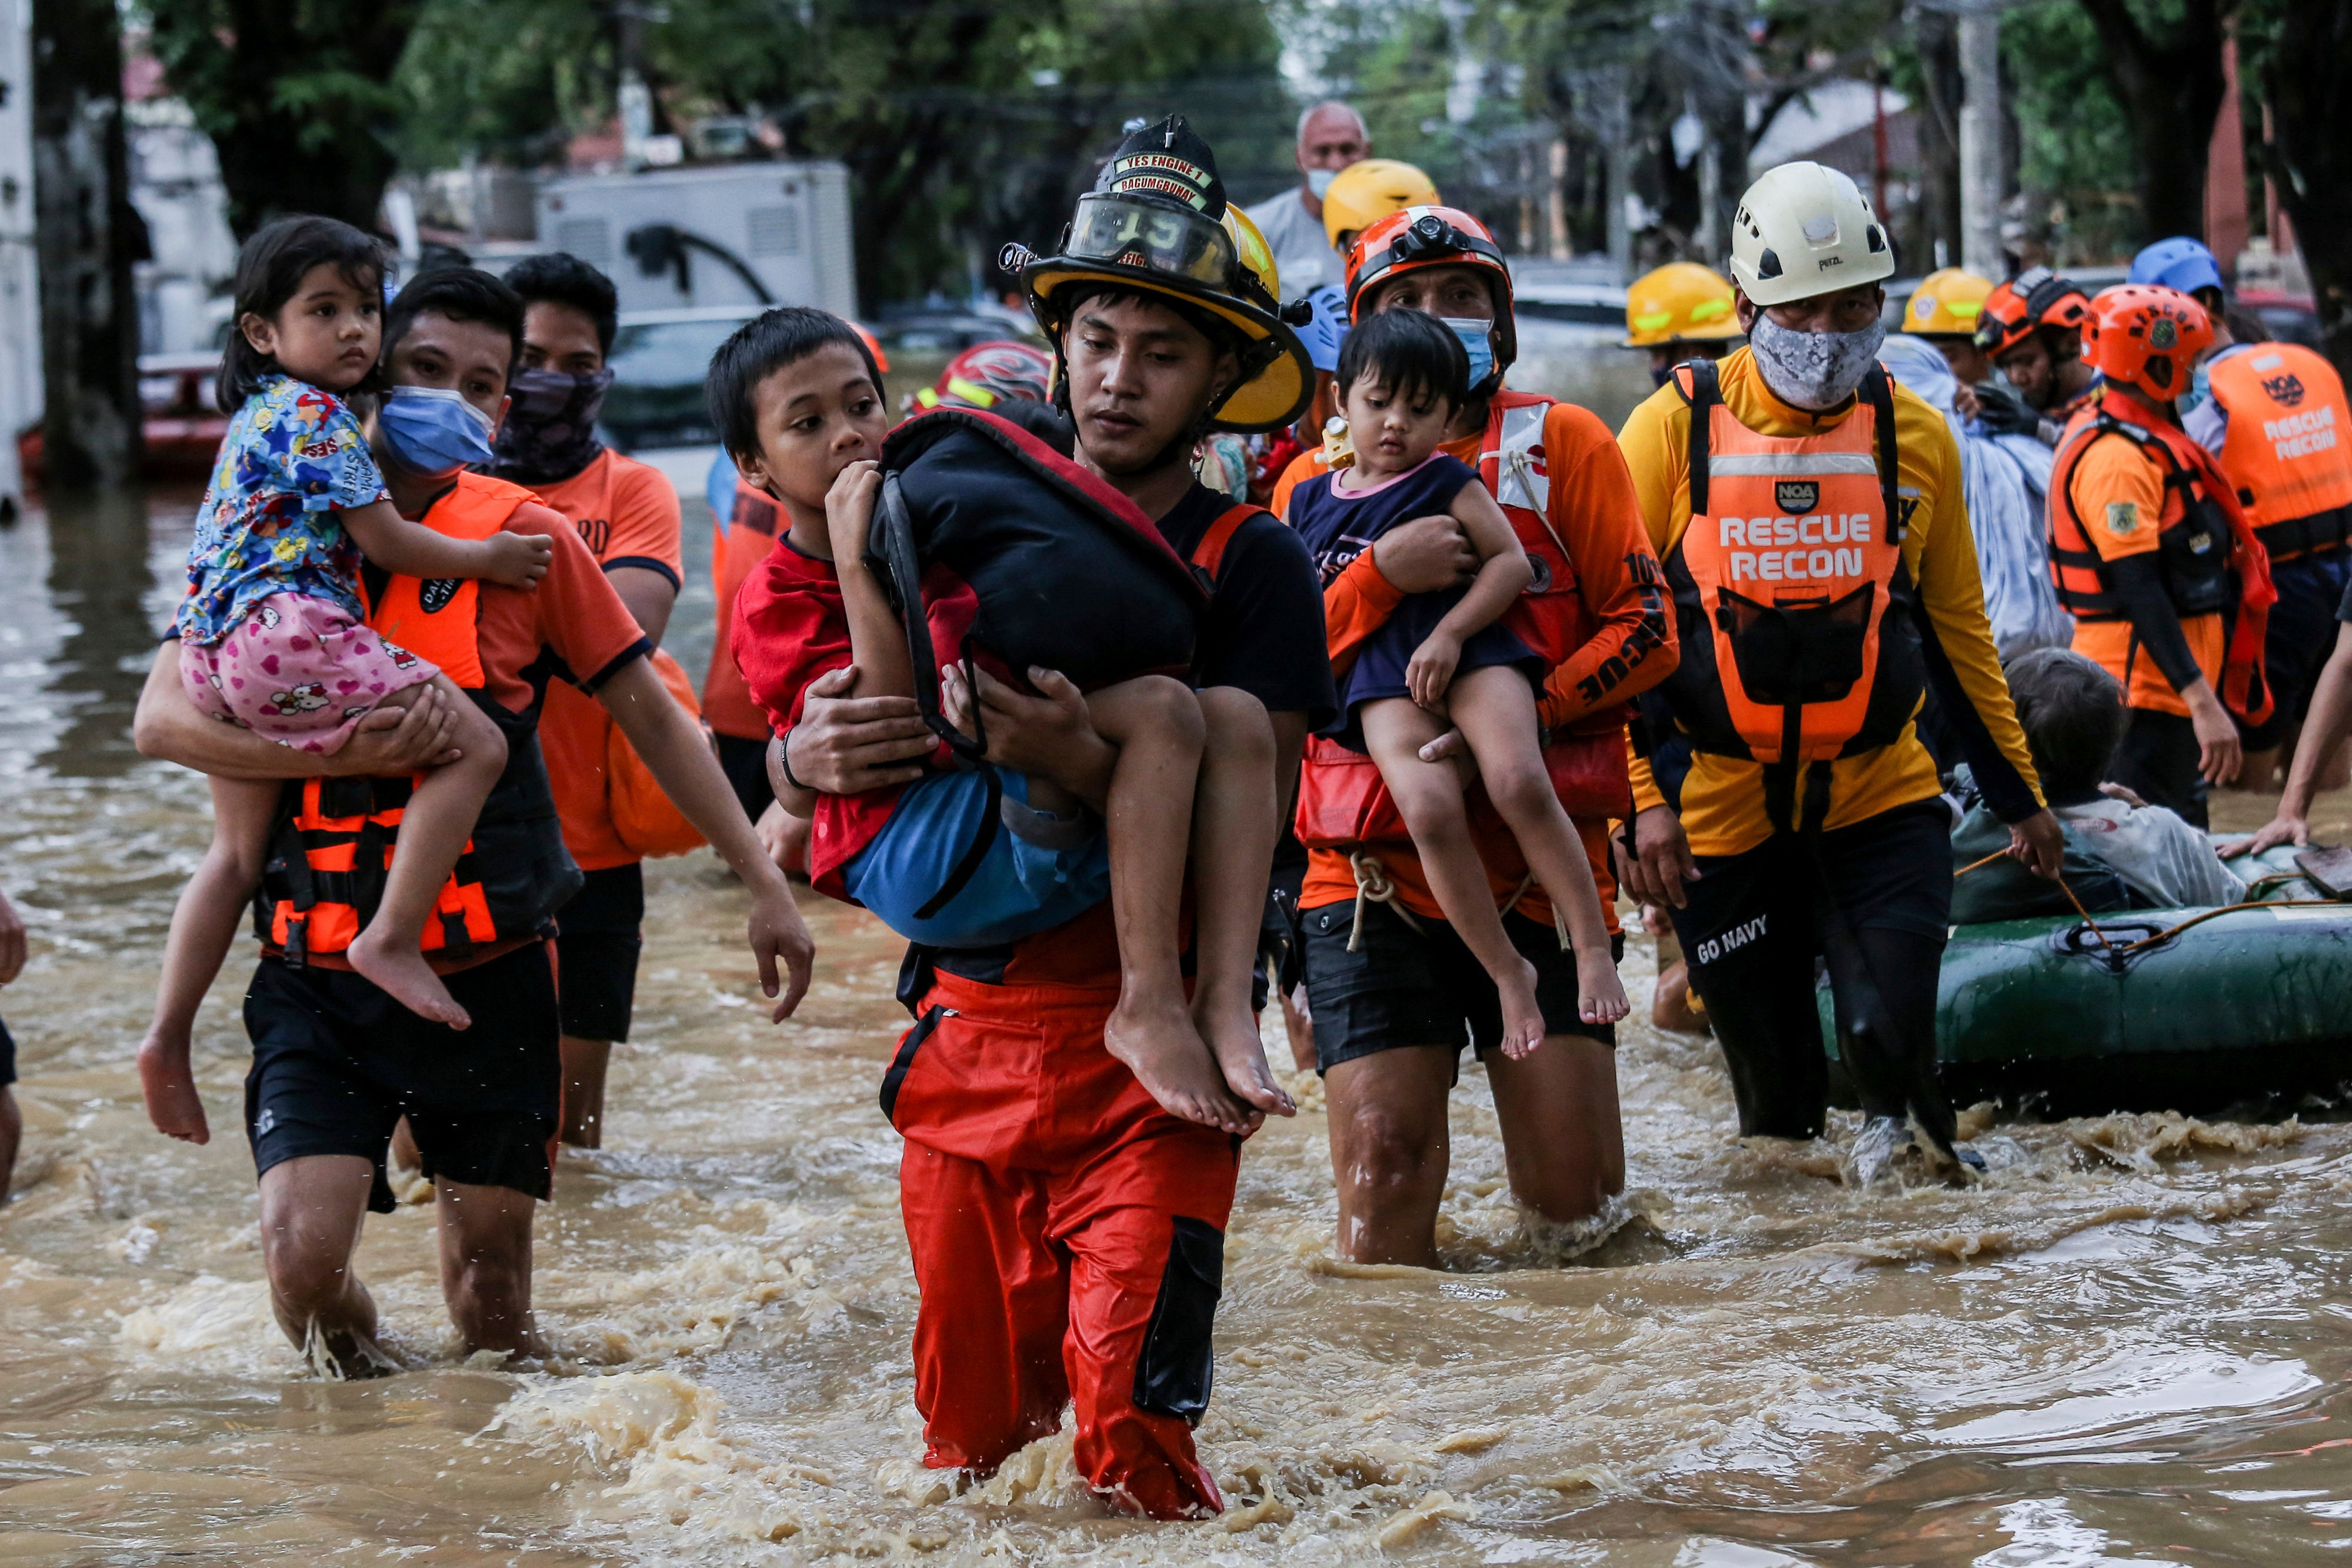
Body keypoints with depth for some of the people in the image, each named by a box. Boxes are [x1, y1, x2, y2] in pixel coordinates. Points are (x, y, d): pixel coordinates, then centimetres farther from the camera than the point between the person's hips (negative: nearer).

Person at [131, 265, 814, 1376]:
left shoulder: (522, 538, 1)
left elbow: (653, 718, 8)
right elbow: (164, 718, -9)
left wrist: (764, 885, 5)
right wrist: (351, 751, -23)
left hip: (487, 979, 0)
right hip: (319, 980, 0)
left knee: (491, 1281, 4)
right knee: (303, 1256, -15)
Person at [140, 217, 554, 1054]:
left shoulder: (256, 416, 24)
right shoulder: (318, 415, -6)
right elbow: (388, 542, -7)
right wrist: (487, 558, 3)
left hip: (211, 654, 10)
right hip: (288, 630, -10)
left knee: (235, 853, 20)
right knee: (475, 746, -12)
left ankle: (168, 1033, 19)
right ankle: (393, 938, -20)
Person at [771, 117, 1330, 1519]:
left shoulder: (1252, 565, -3)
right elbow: (804, 745, 11)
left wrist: (1079, 762, -29)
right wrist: (812, 752, -12)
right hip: (969, 1025, 4)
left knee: (1130, 1426, -14)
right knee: (966, 1431, 8)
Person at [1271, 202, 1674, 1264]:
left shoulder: (1560, 446, 7)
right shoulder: (1317, 481, 12)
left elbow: (1644, 628, 0)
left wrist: (1518, 716, -15)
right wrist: (1380, 573, -16)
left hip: (1540, 866, -1)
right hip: (1374, 868, 1)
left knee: (1573, 1194, -4)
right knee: (1382, 1166, -11)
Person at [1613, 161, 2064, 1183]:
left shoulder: (1915, 439, 3)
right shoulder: (1673, 432, -5)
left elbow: (1956, 629, 13)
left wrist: (2018, 794, 16)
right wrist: (1642, 799, -11)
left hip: (1880, 801, 1)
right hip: (1721, 819, -1)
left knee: (1890, 1037, -18)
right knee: (1774, 1091, 4)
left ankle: (1897, 1132, 11)